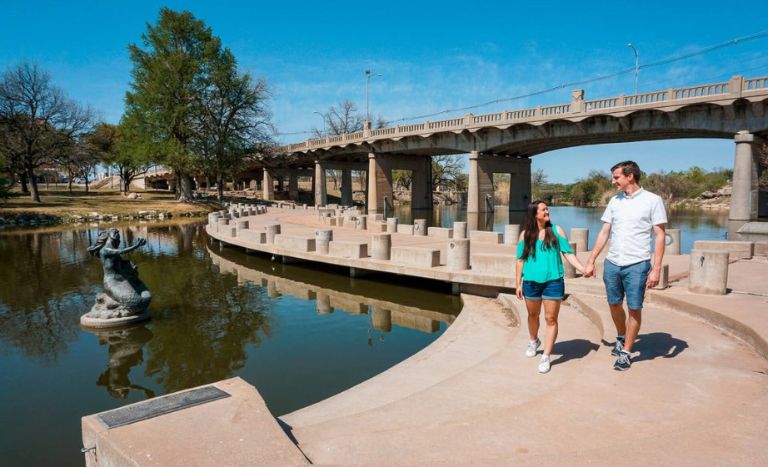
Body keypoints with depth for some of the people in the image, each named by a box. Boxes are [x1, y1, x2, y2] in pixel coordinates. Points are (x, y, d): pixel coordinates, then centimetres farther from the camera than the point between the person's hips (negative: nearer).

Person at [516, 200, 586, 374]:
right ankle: (534, 341, 45)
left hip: (553, 281, -1)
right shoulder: (525, 234, 2)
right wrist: (518, 283, 4)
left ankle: (545, 357, 6)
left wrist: (583, 269, -10)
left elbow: (568, 253, 2)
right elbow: (521, 260, 5)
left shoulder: (556, 230, 2)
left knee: (551, 319, -2)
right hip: (531, 282, 1)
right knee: (533, 315, 18)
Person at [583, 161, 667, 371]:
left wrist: (656, 269, -12)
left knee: (634, 309, 2)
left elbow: (660, 236, -6)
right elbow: (604, 233, 11)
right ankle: (621, 338, 40)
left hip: (637, 265, -5)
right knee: (614, 304, 15)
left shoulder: (652, 200, -5)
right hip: (612, 263, 5)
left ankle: (626, 353, 15)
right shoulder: (615, 201, 8)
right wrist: (591, 261, 8)